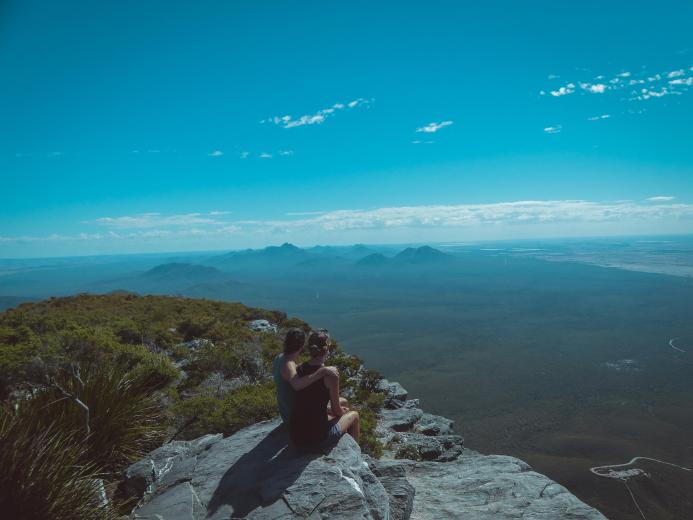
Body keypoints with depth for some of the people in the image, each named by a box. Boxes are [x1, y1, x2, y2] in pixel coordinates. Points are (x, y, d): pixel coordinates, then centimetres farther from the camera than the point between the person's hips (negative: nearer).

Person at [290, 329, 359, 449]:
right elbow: (336, 410, -7)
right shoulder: (330, 374, -18)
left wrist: (340, 410, 20)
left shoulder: (299, 369, -1)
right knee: (354, 415, 24)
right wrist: (343, 412, 17)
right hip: (317, 438, -5)